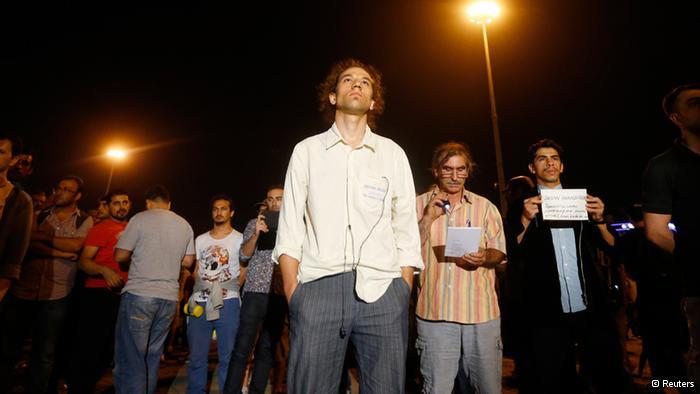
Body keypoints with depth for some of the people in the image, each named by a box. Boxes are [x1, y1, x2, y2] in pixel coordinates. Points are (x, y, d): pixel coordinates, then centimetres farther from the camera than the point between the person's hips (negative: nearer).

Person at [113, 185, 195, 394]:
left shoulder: (141, 218, -3)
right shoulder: (185, 225, 10)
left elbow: (120, 256, -3)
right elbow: (188, 261, 13)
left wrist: (136, 256, 17)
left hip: (139, 294, -5)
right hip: (169, 297, 5)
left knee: (130, 358, -1)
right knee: (152, 356, 16)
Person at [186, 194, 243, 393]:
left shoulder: (240, 239, 5)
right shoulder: (200, 240, 16)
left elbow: (244, 272, 3)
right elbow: (195, 271, 17)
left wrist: (227, 289, -9)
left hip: (227, 303, -3)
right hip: (199, 302, 4)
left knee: (227, 356, 2)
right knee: (196, 357, 9)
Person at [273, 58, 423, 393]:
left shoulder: (393, 154, 13)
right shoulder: (307, 151, 12)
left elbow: (406, 232, 10)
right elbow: (289, 231, 8)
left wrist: (403, 295, 2)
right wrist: (293, 293, -2)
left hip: (382, 289, 1)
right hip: (317, 288, 0)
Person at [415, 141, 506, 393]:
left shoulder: (485, 207, 9)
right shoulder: (419, 205, 5)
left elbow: (500, 253, 10)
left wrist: (485, 257, -13)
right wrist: (428, 218, -11)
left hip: (481, 311, 2)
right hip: (434, 313, -1)